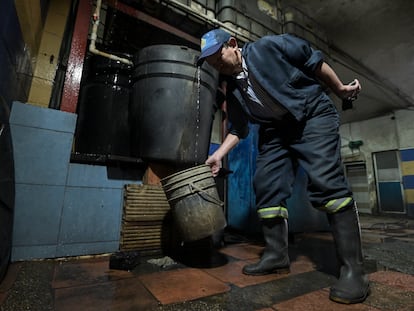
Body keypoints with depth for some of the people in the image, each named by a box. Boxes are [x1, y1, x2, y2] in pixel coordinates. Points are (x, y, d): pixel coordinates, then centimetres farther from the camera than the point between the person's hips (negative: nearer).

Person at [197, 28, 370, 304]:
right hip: (276, 133, 6)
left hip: (313, 116, -5)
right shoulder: (233, 91, 7)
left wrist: (340, 89, 5)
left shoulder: (268, 47, -7)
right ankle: (276, 256, 7)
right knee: (266, 187, -4)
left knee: (326, 182, -22)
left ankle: (353, 269, -11)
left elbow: (314, 61, -1)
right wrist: (218, 155, -1)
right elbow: (238, 129, 10)